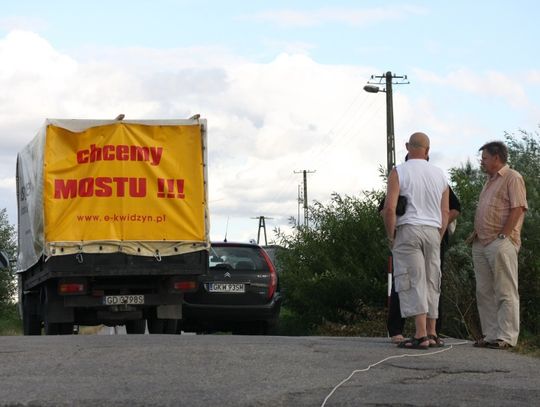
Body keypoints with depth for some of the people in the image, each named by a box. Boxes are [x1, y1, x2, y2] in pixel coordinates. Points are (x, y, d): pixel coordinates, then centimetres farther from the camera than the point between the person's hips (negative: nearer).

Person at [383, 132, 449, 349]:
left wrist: (390, 235, -1)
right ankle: (432, 334, 10)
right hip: (433, 231, 4)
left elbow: (389, 208, -13)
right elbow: (445, 213, 10)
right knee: (431, 282, 10)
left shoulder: (399, 172, -3)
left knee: (412, 282, -7)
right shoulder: (439, 174, 11)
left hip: (408, 230, -4)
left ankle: (421, 335, -14)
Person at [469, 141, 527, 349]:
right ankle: (490, 334, 11)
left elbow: (517, 210, -13)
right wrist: (476, 232, 12)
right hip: (481, 244, 9)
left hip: (501, 244, -9)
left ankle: (506, 336, -10)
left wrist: (503, 236, -18)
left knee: (505, 292, -8)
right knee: (484, 292, 8)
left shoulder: (512, 178, -5)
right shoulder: (490, 182, 23)